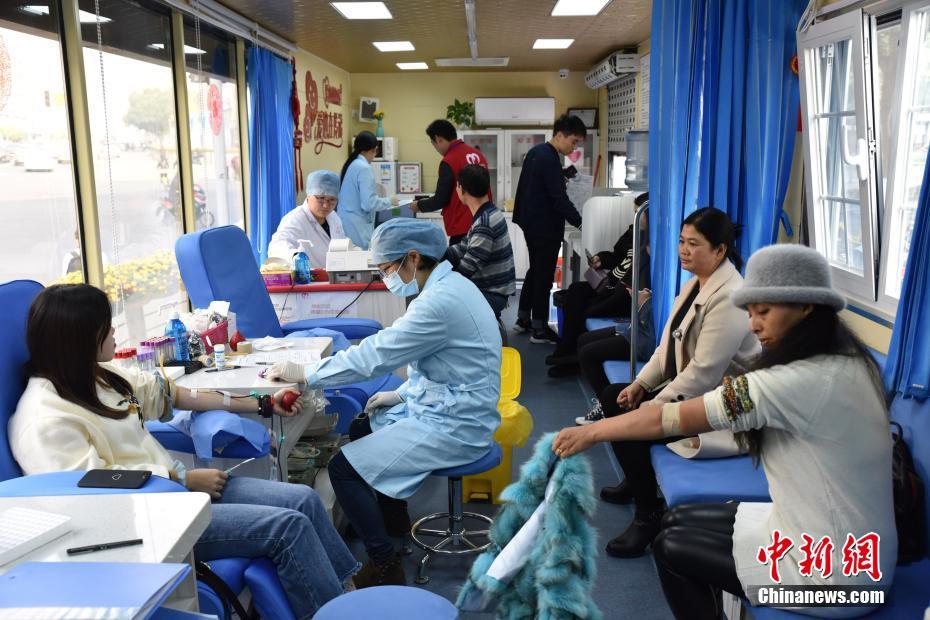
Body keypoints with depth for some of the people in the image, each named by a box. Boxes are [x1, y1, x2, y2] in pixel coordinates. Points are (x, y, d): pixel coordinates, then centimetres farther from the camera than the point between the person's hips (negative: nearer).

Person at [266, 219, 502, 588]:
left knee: (343, 469, -11)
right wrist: (403, 393, 10)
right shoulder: (448, 286, 6)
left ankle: (385, 568, 0)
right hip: (446, 405, 10)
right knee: (362, 428, 24)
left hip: (453, 426, -10)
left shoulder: (440, 301, -25)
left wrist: (304, 373, -16)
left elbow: (373, 355, -25)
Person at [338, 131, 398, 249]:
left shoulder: (349, 165, 10)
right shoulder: (364, 168, -15)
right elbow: (369, 203, -20)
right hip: (357, 226, -9)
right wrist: (389, 201, -5)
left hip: (345, 222, 9)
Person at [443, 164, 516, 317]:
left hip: (492, 294, -9)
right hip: (488, 288, 9)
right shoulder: (488, 214, 7)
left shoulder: (484, 225, -23)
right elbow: (463, 248, 8)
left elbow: (467, 268, -25)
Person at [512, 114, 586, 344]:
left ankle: (523, 320, 28)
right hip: (545, 227, -10)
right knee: (544, 276, -2)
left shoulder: (536, 152, 9)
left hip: (532, 222, 10)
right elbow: (560, 199, -24)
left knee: (535, 271, 19)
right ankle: (539, 330, 6)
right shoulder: (549, 159, -21)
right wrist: (580, 223, -22)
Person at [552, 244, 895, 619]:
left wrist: (591, 433, -10)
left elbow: (670, 419, -21)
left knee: (669, 549, 6)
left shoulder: (803, 382, -27)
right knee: (677, 521, 13)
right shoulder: (844, 365, 1)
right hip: (848, 548, 8)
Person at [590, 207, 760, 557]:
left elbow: (703, 373, -28)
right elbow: (669, 344, 11)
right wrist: (640, 384, 1)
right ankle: (636, 479, 28)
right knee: (611, 398, 9)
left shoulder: (729, 298, -24)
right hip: (686, 385, 10)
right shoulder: (696, 283, 7)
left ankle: (649, 512, -1)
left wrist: (652, 407, -23)